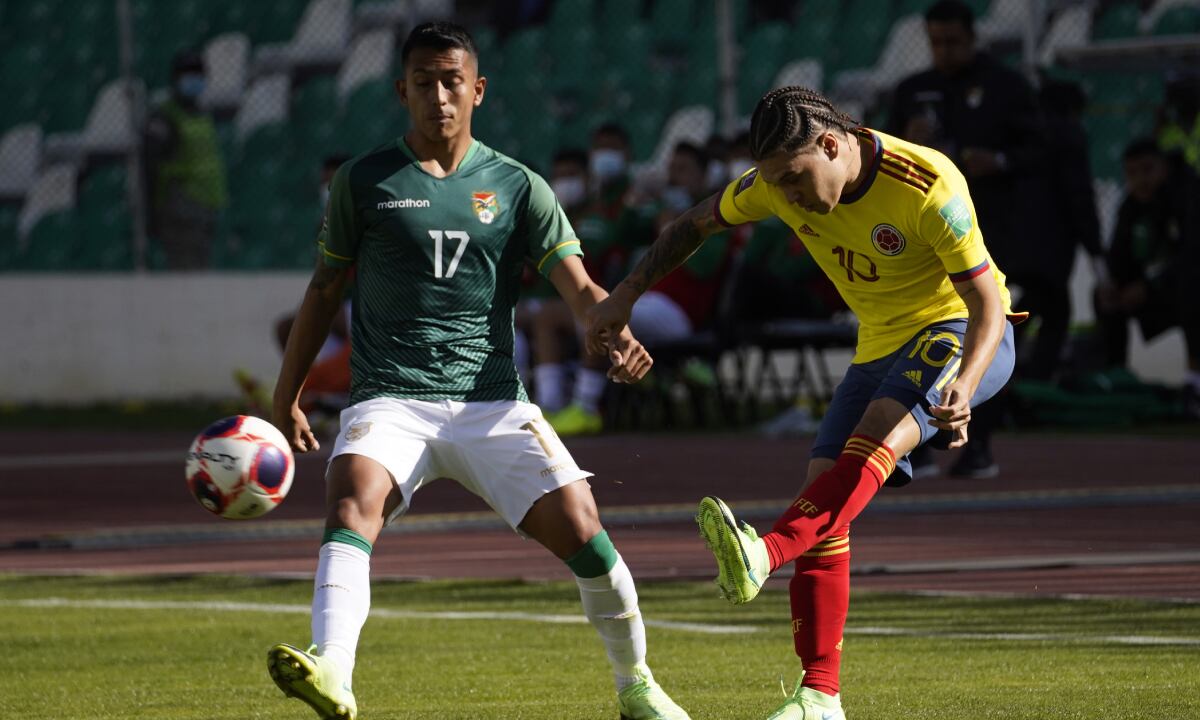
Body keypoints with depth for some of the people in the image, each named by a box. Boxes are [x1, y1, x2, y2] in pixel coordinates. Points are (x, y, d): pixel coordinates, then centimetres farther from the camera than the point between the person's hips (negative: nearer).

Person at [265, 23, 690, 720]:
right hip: (390, 399, -1)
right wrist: (287, 394, 15)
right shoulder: (364, 182, 8)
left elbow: (577, 284, 2)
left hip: (492, 400, 1)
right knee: (354, 500, -31)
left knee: (579, 526, -13)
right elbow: (326, 289, 17)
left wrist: (616, 335, -19)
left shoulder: (517, 186, 9)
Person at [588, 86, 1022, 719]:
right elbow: (697, 223, 10)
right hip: (881, 347, 7)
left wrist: (964, 385, -44)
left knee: (878, 435, -36)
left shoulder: (928, 187, -27)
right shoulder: (780, 181, -9)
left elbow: (988, 304, -26)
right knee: (822, 503, -7)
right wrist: (626, 294, 2)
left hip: (959, 335, -7)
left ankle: (764, 556, -56)